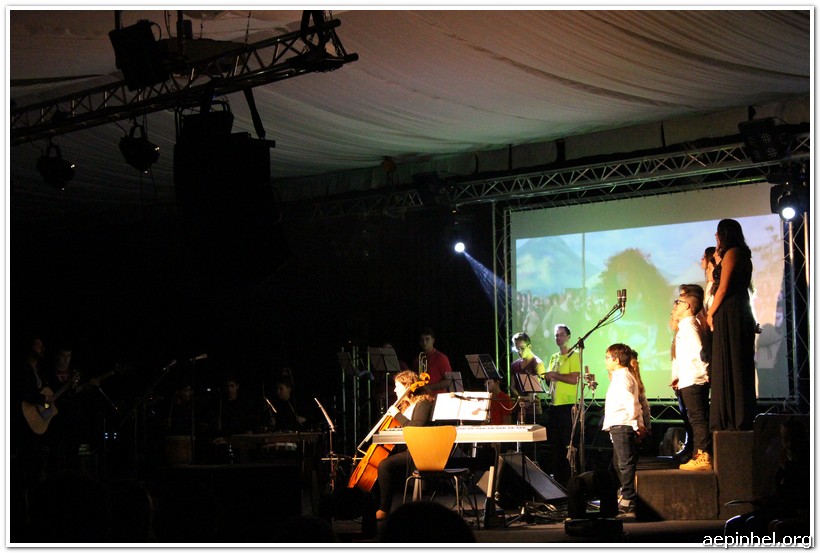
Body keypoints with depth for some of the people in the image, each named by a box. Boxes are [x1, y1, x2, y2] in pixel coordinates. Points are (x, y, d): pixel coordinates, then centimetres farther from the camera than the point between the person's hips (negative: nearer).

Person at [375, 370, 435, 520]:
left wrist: (397, 415, -19)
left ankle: (384, 510, -25)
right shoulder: (405, 405, 20)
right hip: (403, 449, 10)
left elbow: (416, 428, -23)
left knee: (384, 465, -30)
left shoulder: (423, 404, -8)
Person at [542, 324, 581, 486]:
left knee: (567, 443, -6)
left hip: (567, 404, -7)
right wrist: (546, 377, -2)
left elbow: (574, 379, -16)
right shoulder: (553, 358, 19)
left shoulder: (573, 356, -4)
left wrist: (554, 375, -13)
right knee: (554, 442, 8)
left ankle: (568, 478, -1)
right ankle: (557, 476, 15)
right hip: (554, 404, 7)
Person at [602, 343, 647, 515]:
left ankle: (628, 500, -9)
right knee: (619, 463, 16)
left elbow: (630, 402, -22)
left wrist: (636, 424, -18)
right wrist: (639, 422, 19)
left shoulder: (622, 377, -12)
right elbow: (633, 403, 22)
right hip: (618, 427, 11)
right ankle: (627, 497, 23)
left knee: (625, 464, -9)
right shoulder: (623, 376, 20)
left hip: (622, 426, -11)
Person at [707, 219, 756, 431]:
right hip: (741, 315, 10)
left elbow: (723, 288, -13)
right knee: (740, 366, 8)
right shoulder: (742, 254, 20)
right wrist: (718, 260, 19)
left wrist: (711, 314, -3)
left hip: (730, 315, -10)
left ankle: (733, 421, -10)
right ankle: (741, 420, 9)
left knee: (728, 366, -9)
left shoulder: (731, 253, -8)